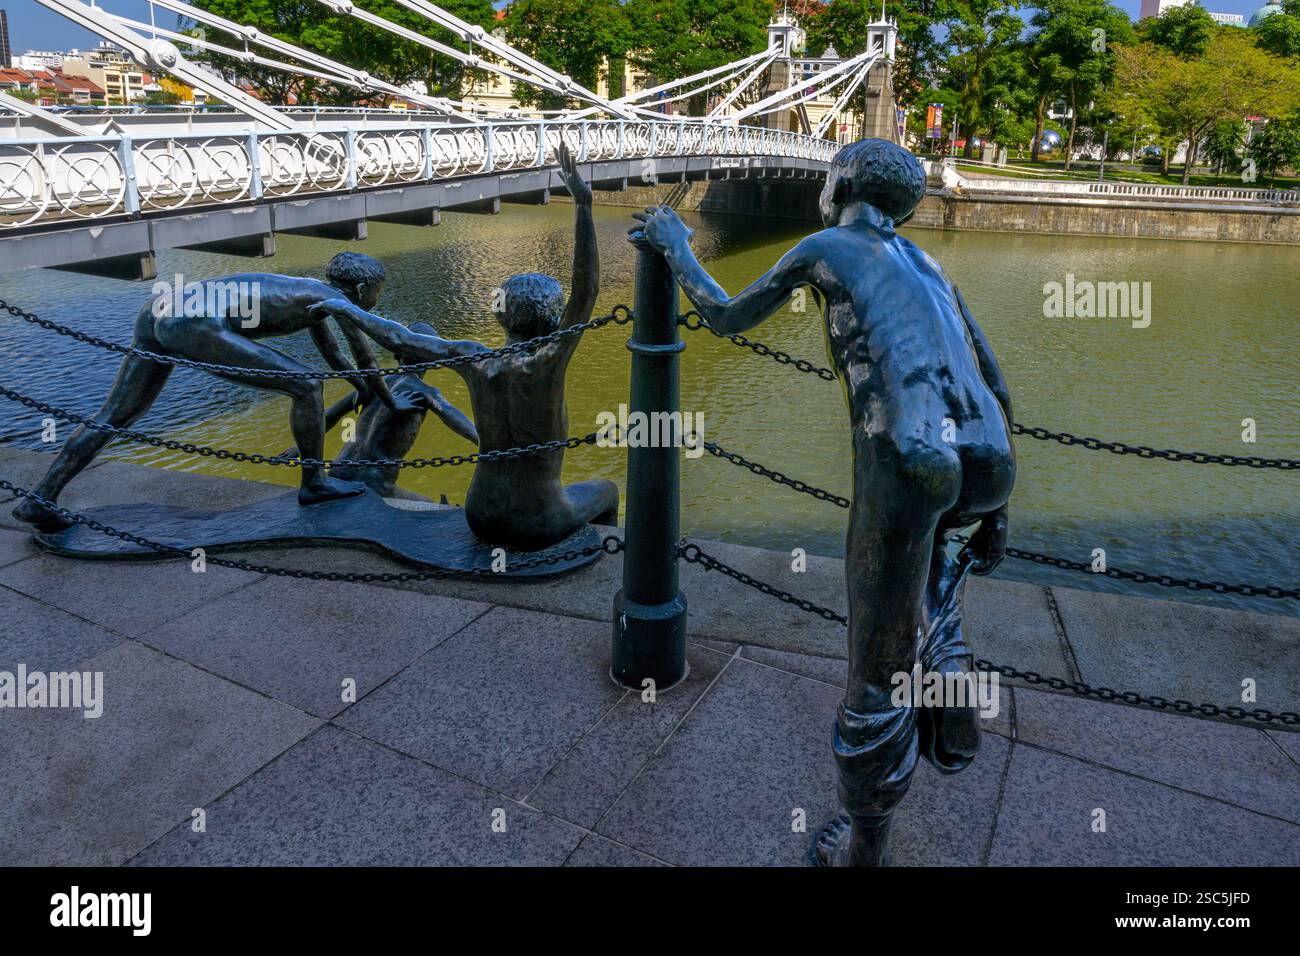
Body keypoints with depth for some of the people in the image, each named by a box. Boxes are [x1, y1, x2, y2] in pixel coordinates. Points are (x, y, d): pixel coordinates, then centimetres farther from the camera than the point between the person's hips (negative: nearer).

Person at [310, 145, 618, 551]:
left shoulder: (474, 360, -11)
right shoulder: (546, 365, -25)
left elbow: (403, 340, -1)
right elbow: (586, 291, -30)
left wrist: (347, 310, 16)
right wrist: (583, 205, -30)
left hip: (481, 517, 5)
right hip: (535, 528, -5)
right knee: (606, 490, 28)